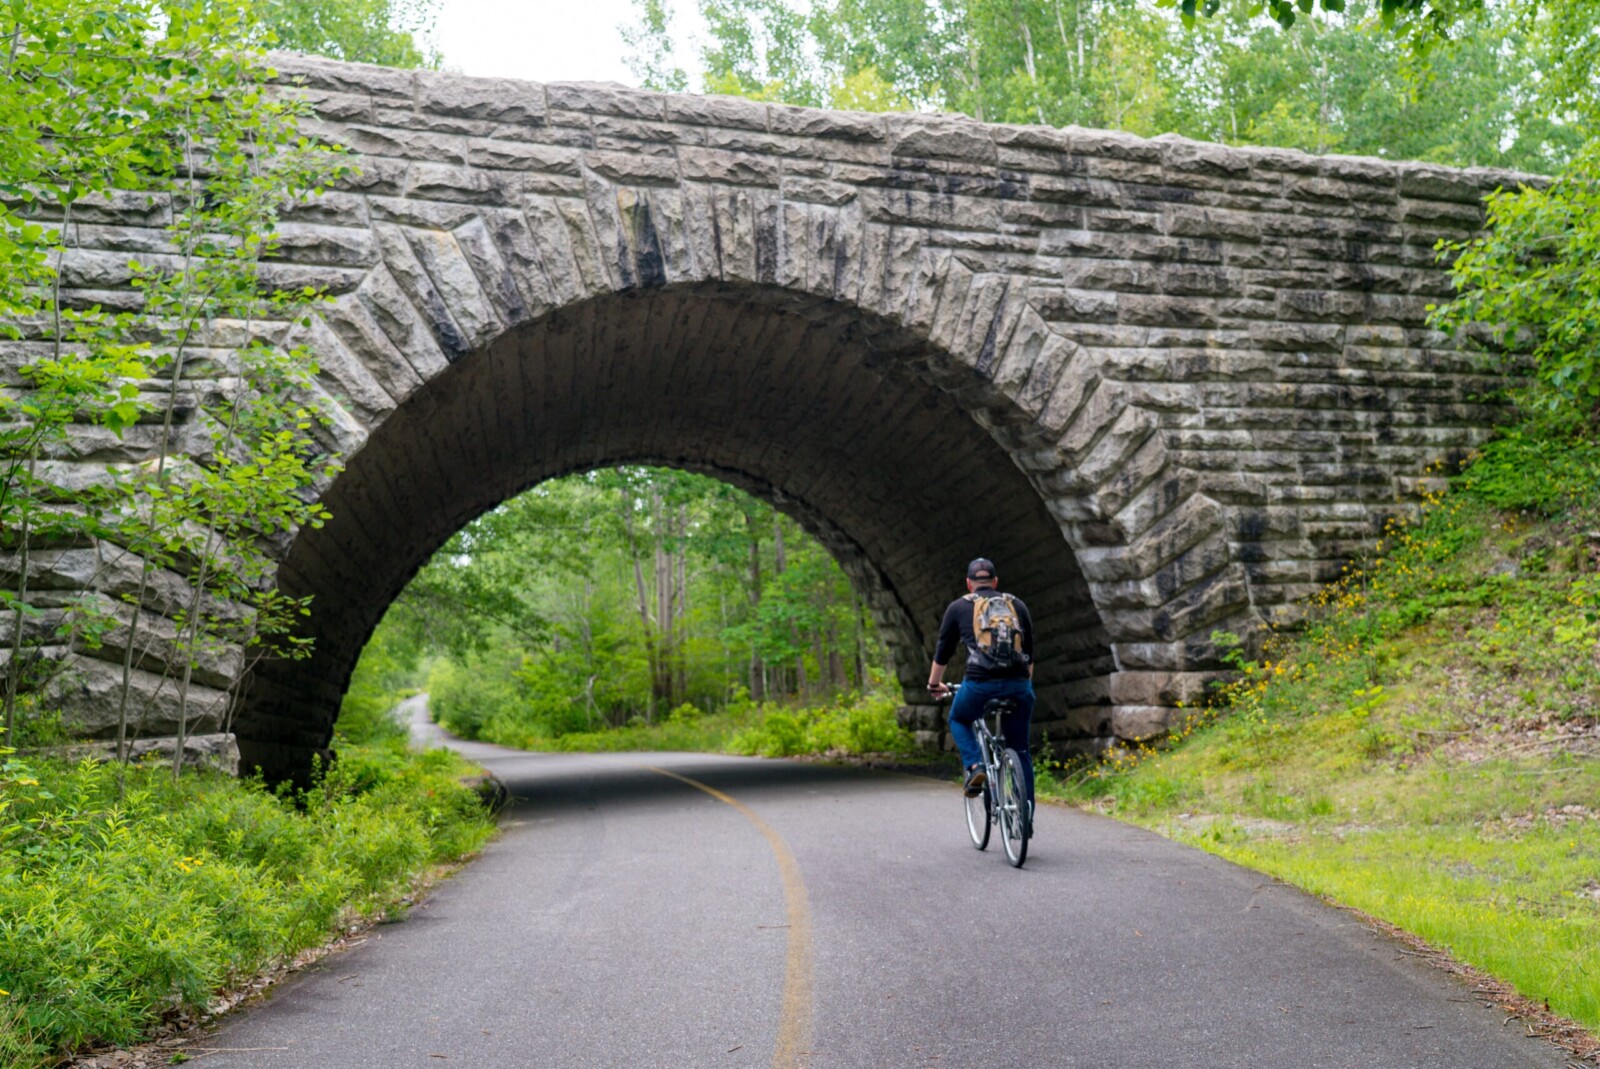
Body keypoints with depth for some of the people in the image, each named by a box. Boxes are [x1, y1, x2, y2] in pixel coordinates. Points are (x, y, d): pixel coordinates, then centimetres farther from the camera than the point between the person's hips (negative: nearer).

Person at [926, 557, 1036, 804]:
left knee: (958, 720, 28)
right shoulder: (1017, 604, 21)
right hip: (1018, 686, 2)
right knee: (1020, 750, 15)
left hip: (980, 683, -2)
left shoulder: (958, 607, 14)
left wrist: (934, 684, 37)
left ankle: (975, 766, 4)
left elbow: (942, 651, 21)